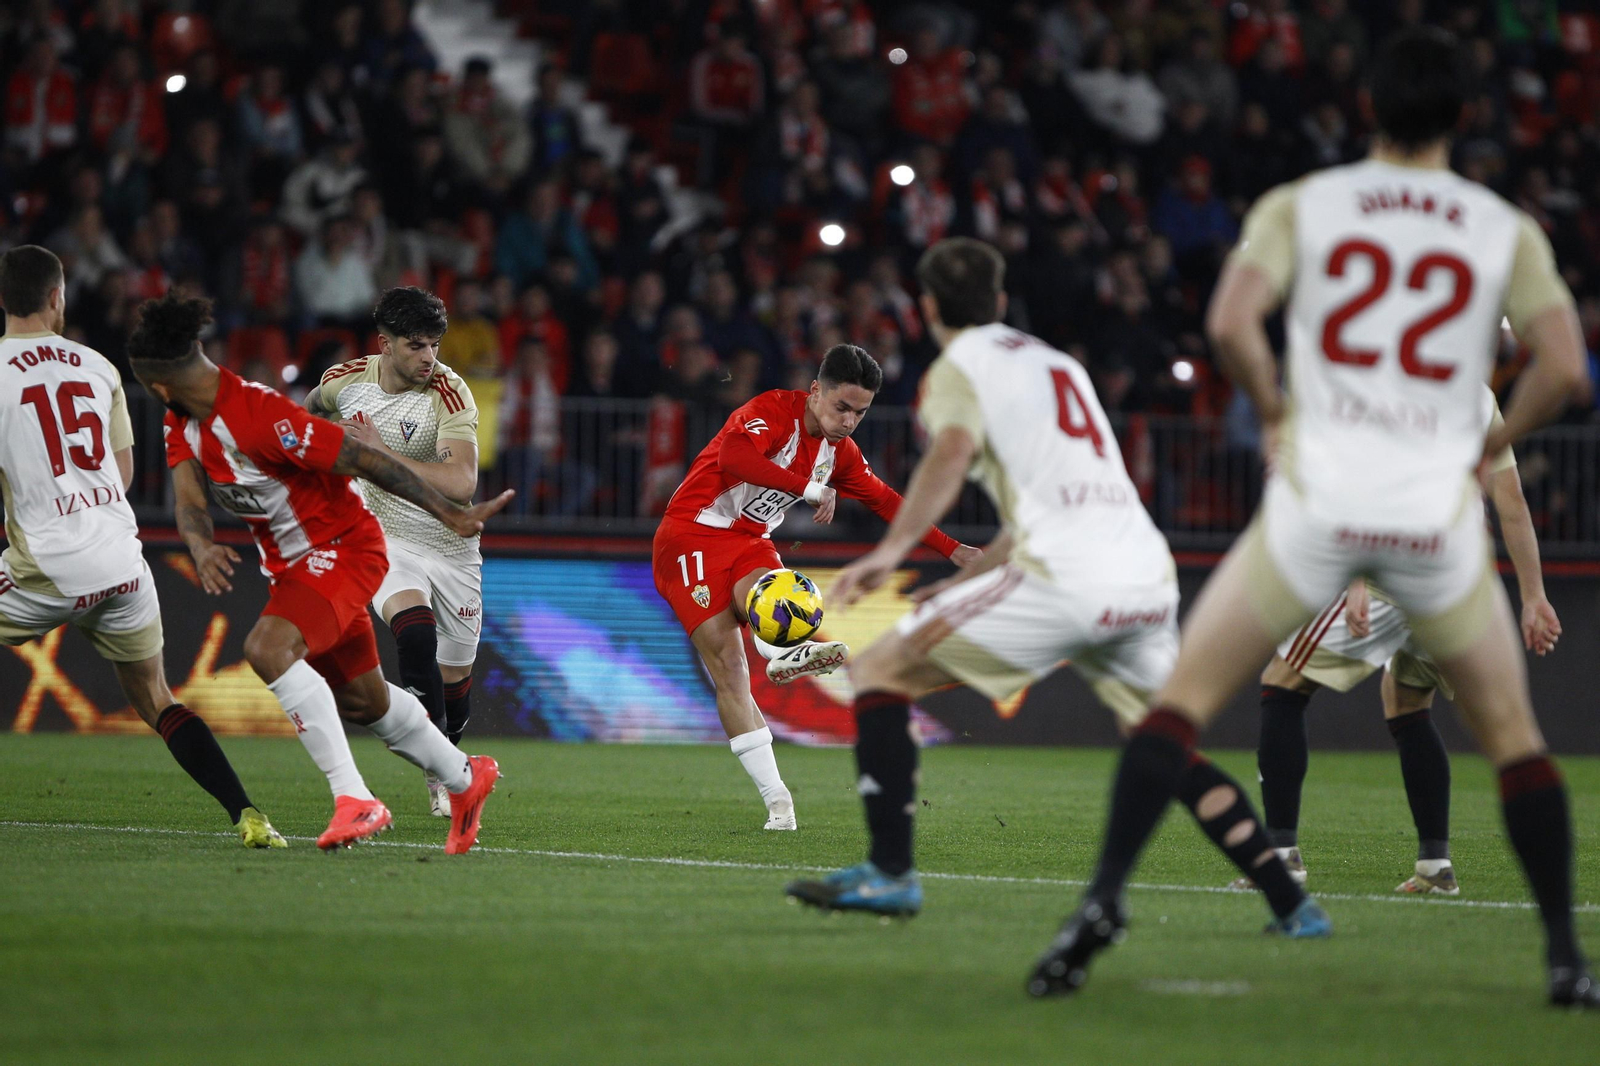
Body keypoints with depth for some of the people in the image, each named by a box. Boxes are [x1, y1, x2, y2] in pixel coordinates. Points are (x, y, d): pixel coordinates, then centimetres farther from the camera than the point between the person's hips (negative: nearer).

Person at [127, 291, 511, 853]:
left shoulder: (259, 415, -29)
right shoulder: (182, 425, -2)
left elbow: (365, 460, -27)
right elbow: (187, 499, -14)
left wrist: (451, 515, -25)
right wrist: (202, 548, -38)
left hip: (342, 548, -9)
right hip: (293, 564, 9)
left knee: (268, 648, -32)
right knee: (359, 699, 20)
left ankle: (355, 799, -29)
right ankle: (464, 779, 44)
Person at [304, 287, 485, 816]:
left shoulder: (450, 393, -20)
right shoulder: (345, 380, -8)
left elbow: (461, 485, -33)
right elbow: (313, 407, 19)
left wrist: (381, 451, -34)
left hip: (451, 546, 0)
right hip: (384, 536, 0)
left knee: (455, 678, 7)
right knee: (414, 631, -29)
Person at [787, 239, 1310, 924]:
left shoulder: (960, 366, 8)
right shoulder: (1057, 363, 30)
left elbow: (954, 450, -15)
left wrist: (891, 550, -23)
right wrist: (960, 585, 42)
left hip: (1066, 577, -7)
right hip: (1149, 571, 7)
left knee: (881, 670, 2)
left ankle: (890, 873, -9)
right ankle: (1289, 901, 17)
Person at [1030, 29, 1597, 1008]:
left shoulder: (1300, 207, 4)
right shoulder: (1507, 231, 6)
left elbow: (1230, 322, -10)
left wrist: (1274, 413, 7)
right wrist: (1489, 446, 13)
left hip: (1318, 497, -1)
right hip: (1439, 513, 1)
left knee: (1184, 697, 7)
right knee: (1512, 733, 16)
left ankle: (1105, 899, -10)